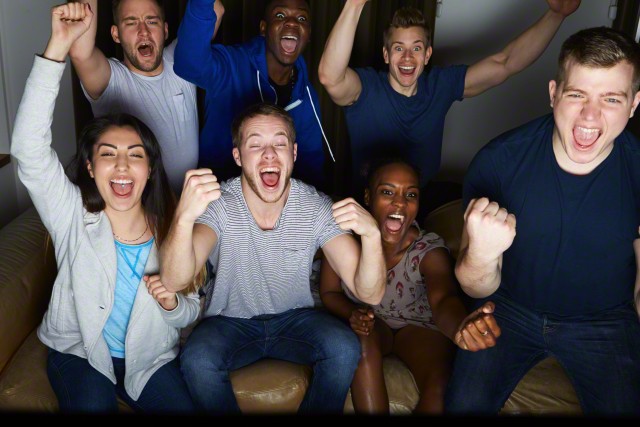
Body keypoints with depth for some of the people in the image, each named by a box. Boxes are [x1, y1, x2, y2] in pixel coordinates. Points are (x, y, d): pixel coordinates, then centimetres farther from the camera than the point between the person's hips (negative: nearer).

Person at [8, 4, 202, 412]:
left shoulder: (169, 230, -12)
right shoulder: (74, 217, -15)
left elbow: (189, 313, -1)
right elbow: (29, 149, -31)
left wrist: (173, 304, -27)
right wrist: (58, 47, -37)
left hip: (150, 357, 2)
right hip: (79, 352, -1)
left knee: (185, 408, -14)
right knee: (93, 406, -27)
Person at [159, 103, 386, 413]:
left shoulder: (317, 208, -14)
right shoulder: (218, 205, -18)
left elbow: (369, 294, -20)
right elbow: (173, 282, -34)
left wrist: (371, 235, -41)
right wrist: (184, 218, -54)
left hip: (295, 318, 2)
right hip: (230, 321, -1)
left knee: (344, 348, -27)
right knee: (196, 359, -31)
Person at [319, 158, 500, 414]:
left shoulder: (429, 249, -24)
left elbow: (443, 298, -45)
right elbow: (329, 292, -5)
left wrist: (460, 327, -70)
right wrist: (352, 313, -29)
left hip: (419, 327, 0)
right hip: (367, 322, 1)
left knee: (439, 385, -27)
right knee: (364, 342, -34)